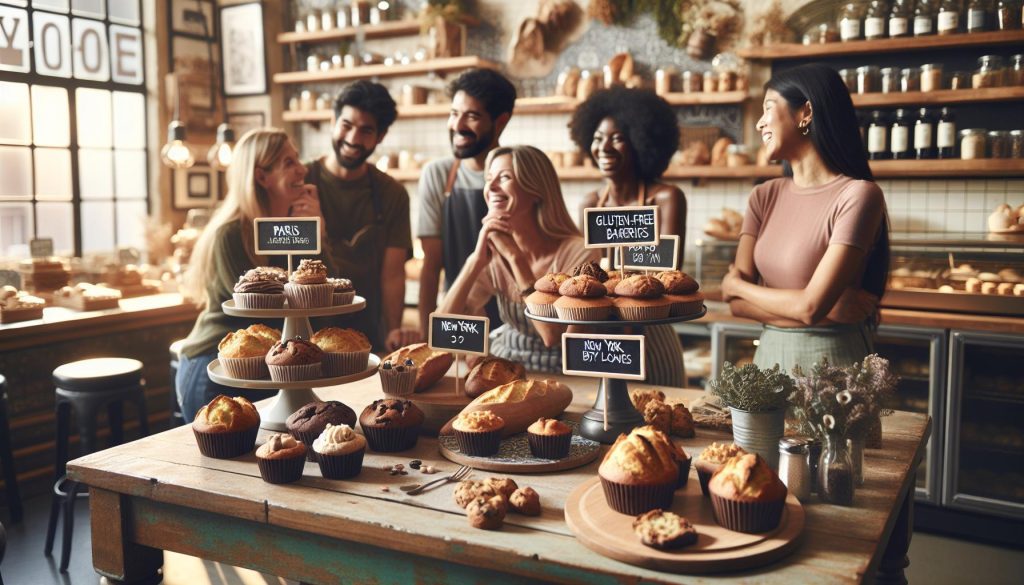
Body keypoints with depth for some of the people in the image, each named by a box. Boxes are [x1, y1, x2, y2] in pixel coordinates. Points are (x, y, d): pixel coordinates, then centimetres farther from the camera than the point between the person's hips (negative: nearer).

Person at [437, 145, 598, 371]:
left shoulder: (578, 252, -12)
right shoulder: (493, 254, -1)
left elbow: (554, 336, -22)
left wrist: (516, 257, -20)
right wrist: (476, 260, -18)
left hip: (559, 378, -4)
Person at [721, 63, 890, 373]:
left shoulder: (857, 195, -15)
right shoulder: (764, 197, 3)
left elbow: (810, 307, -21)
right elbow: (737, 303, -4)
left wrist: (736, 285, -6)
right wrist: (825, 309, -16)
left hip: (830, 362, -5)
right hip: (769, 355, 5)